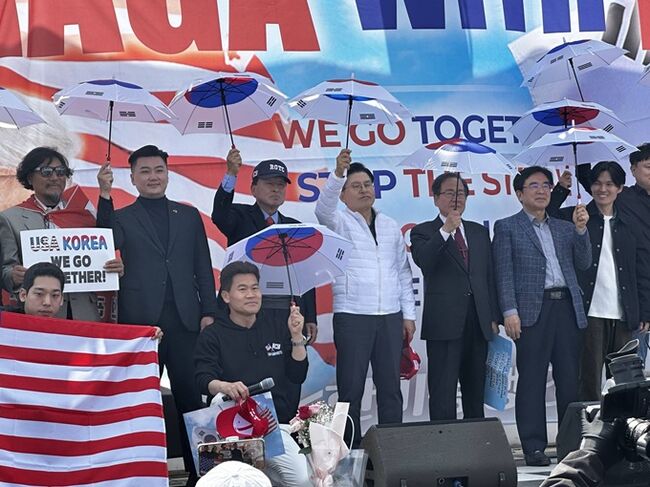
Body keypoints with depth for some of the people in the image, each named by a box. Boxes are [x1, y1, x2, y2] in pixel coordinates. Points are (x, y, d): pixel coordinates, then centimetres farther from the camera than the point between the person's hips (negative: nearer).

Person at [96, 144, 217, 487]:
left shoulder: (188, 215, 15)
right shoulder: (121, 217, 10)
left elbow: (203, 267, 13)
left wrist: (209, 311, 4)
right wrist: (105, 196, -14)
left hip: (185, 318, 1)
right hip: (139, 318, -1)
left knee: (191, 396, 0)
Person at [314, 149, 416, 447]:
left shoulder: (390, 226, 16)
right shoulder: (339, 222, 3)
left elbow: (403, 272, 17)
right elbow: (323, 208, -21)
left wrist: (409, 314, 10)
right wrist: (338, 173, -36)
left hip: (390, 317, 4)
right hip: (352, 316, -4)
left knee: (390, 386, 5)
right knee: (351, 387, -3)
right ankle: (351, 447, 2)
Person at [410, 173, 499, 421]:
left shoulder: (479, 232, 18)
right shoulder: (423, 232, 4)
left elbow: (490, 276, 17)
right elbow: (423, 261, -17)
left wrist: (493, 317, 10)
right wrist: (445, 230, -24)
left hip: (478, 324, 5)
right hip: (444, 324, -5)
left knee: (476, 393, 8)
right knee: (443, 393, -5)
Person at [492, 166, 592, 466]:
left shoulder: (565, 228, 21)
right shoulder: (507, 228, 7)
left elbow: (583, 263, 12)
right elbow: (504, 273, -1)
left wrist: (581, 229, -1)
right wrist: (509, 311, -11)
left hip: (567, 308, 4)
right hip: (532, 311, -4)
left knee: (570, 380, 4)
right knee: (532, 380, -3)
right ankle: (534, 448, 0)